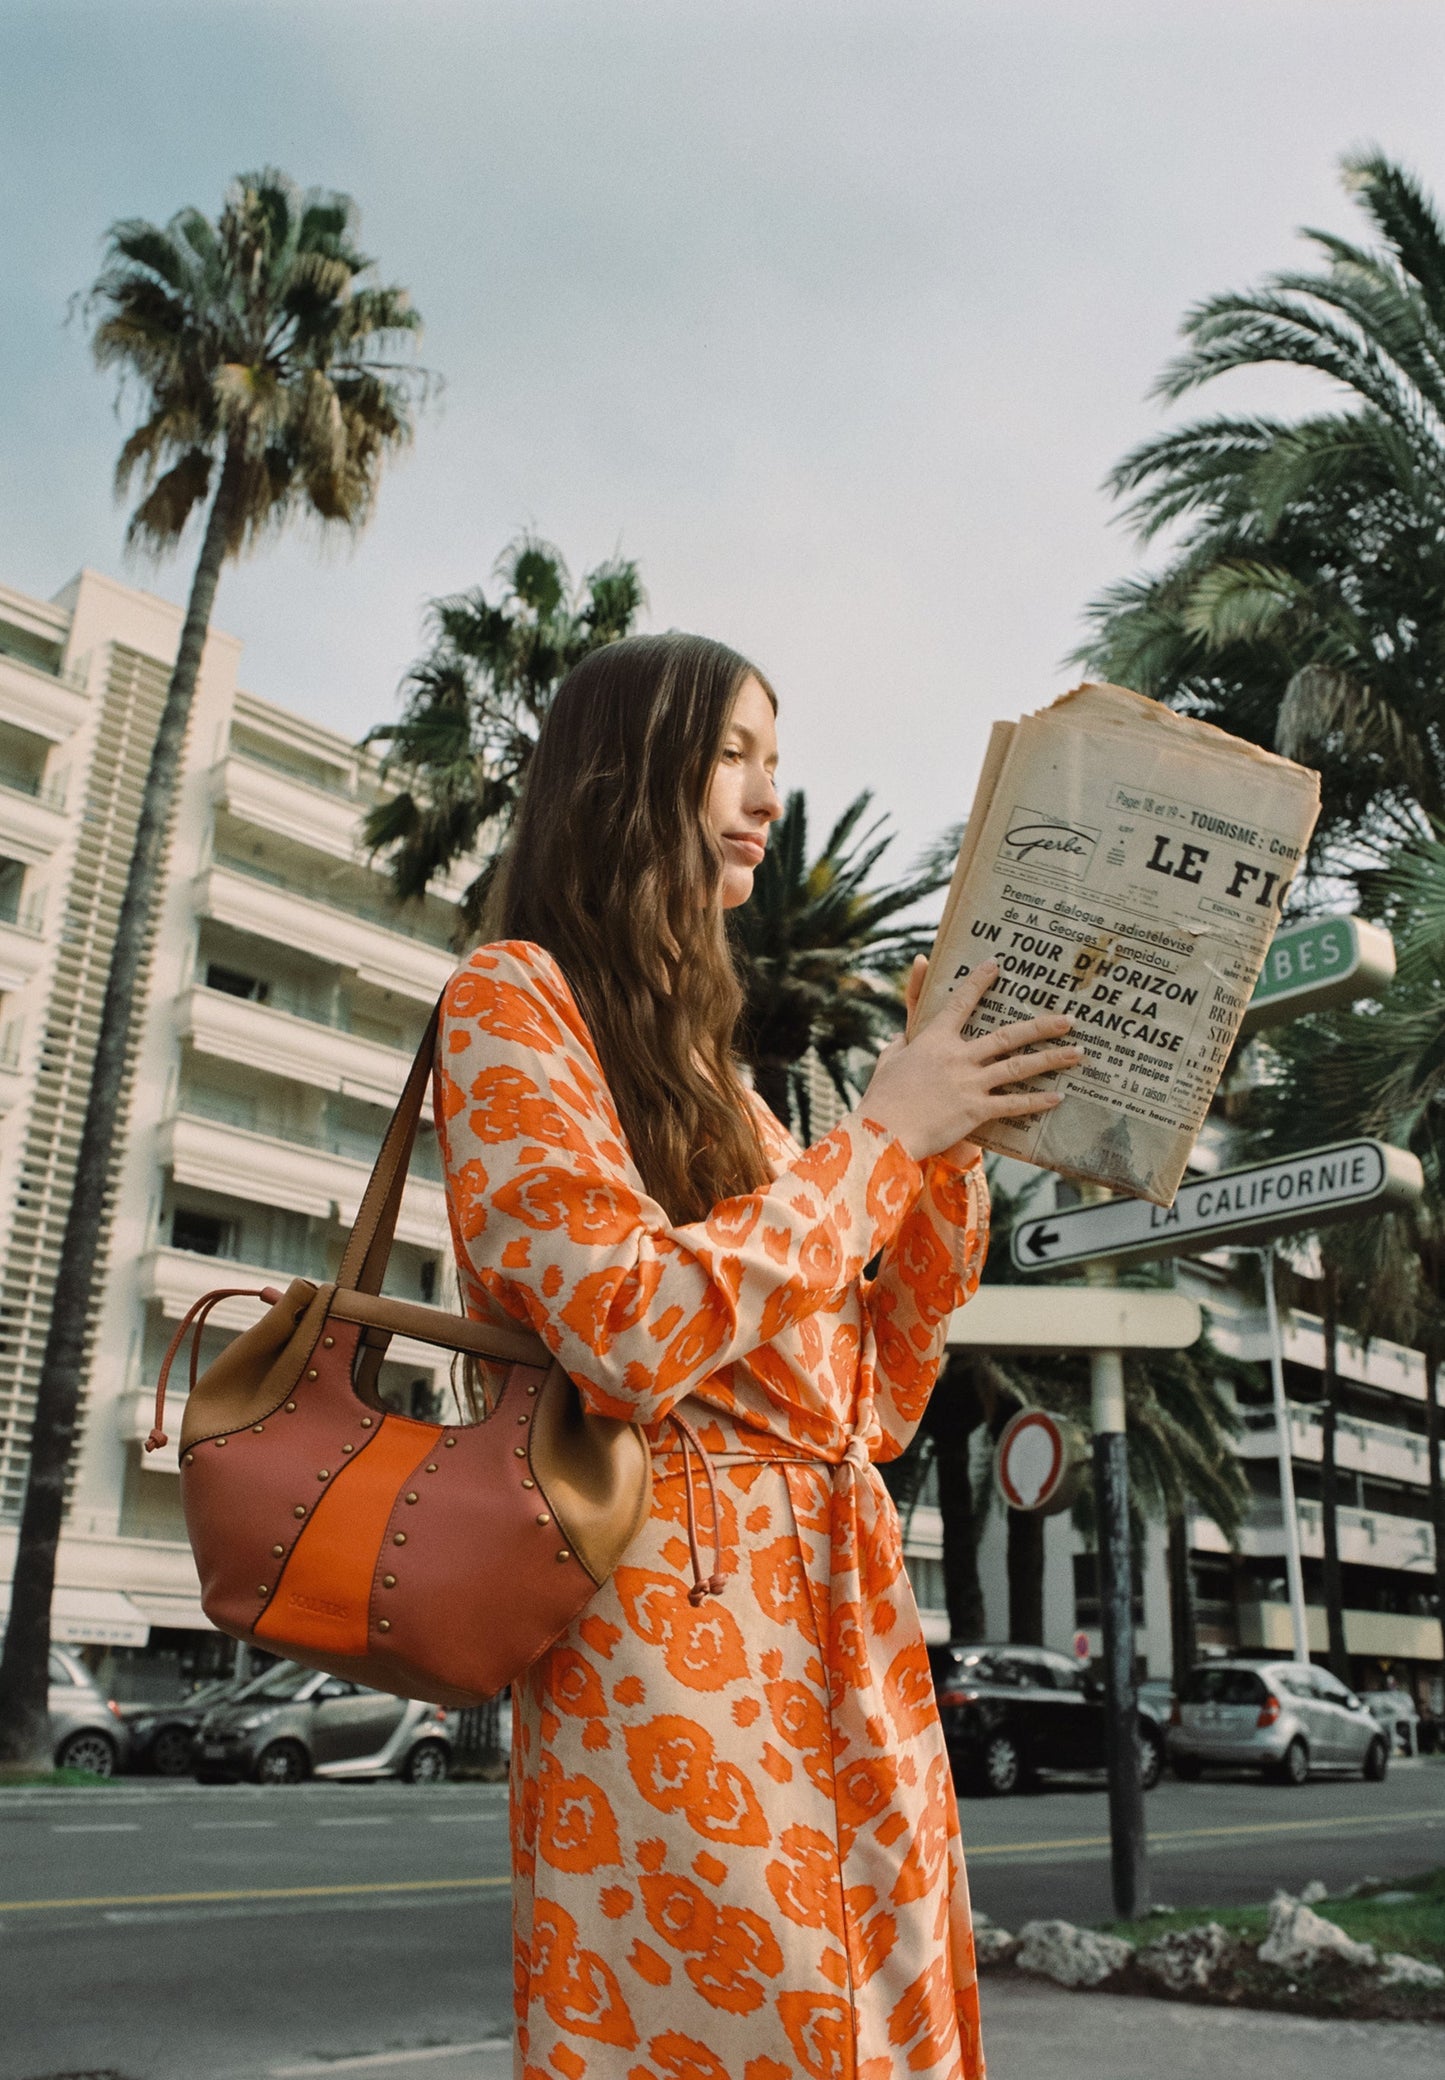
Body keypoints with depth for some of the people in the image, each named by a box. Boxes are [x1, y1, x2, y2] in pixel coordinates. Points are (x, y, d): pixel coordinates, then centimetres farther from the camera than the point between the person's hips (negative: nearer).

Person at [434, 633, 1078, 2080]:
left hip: (838, 1640, 8)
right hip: (670, 1626, -7)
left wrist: (952, 1141, 6)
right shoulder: (511, 1001, -2)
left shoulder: (701, 1065, 20)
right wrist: (880, 1134, -9)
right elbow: (634, 1328, -18)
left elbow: (872, 1403, 15)